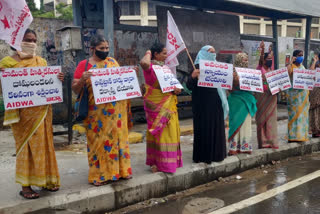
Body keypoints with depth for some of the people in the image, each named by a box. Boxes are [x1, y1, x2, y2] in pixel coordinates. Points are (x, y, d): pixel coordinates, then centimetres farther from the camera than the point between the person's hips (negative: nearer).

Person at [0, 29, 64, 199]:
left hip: (42, 110, 4)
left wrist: (58, 79, -4)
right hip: (22, 112, -4)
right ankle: (25, 185, 10)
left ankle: (45, 179, 22)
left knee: (43, 144, 9)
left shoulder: (41, 61, 13)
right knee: (26, 145, 0)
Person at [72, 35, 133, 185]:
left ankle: (120, 169, 21)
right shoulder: (84, 65, 0)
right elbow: (75, 89, -2)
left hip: (116, 110, 3)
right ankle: (99, 174, 12)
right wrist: (82, 80, -22)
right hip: (97, 112, -3)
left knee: (117, 137, 8)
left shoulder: (112, 62, 10)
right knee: (98, 140, 2)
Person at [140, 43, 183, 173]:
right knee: (158, 132, -5)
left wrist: (177, 89, -3)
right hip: (156, 105, -8)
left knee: (169, 132, 10)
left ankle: (168, 161, 20)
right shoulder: (150, 66, -11)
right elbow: (143, 63, -35)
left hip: (168, 104, 8)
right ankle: (156, 163, 4)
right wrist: (148, 53, -13)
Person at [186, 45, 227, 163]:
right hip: (203, 104, -6)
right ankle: (203, 155, 8)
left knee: (217, 127, 11)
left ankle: (216, 153, 23)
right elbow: (190, 86, -15)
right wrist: (193, 76, -35)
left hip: (216, 104, 7)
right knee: (204, 128, -2)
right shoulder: (198, 67, -6)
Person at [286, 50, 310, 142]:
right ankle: (293, 136, -5)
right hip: (294, 92, -7)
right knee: (294, 113, -8)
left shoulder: (302, 66, 18)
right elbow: (288, 74, -24)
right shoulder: (291, 66, -4)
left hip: (303, 92, 7)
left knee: (303, 113, 8)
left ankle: (301, 134, 15)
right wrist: (291, 62, -21)